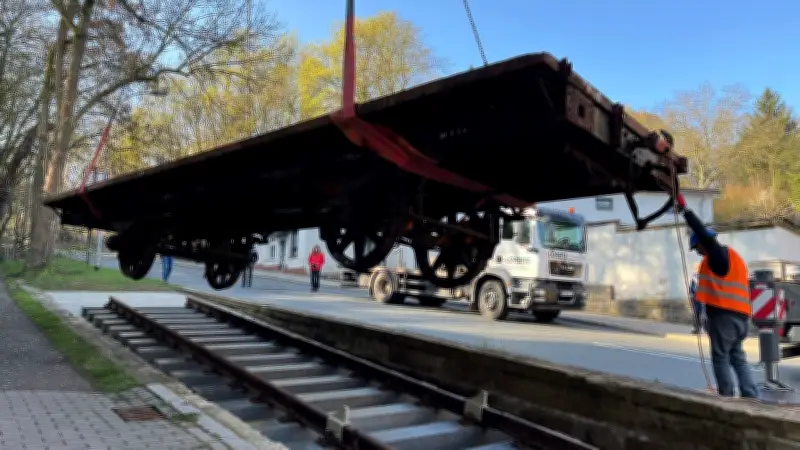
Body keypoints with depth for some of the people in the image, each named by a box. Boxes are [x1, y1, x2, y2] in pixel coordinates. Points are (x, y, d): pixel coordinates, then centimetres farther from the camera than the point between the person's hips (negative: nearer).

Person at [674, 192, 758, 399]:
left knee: (720, 358, -3)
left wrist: (684, 209, -15)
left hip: (724, 314, -9)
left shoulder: (718, 254, -6)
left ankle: (727, 398, -2)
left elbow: (703, 233, -19)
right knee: (738, 358, 12)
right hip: (740, 315, 9)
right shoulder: (733, 257, 22)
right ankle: (750, 397, 8)